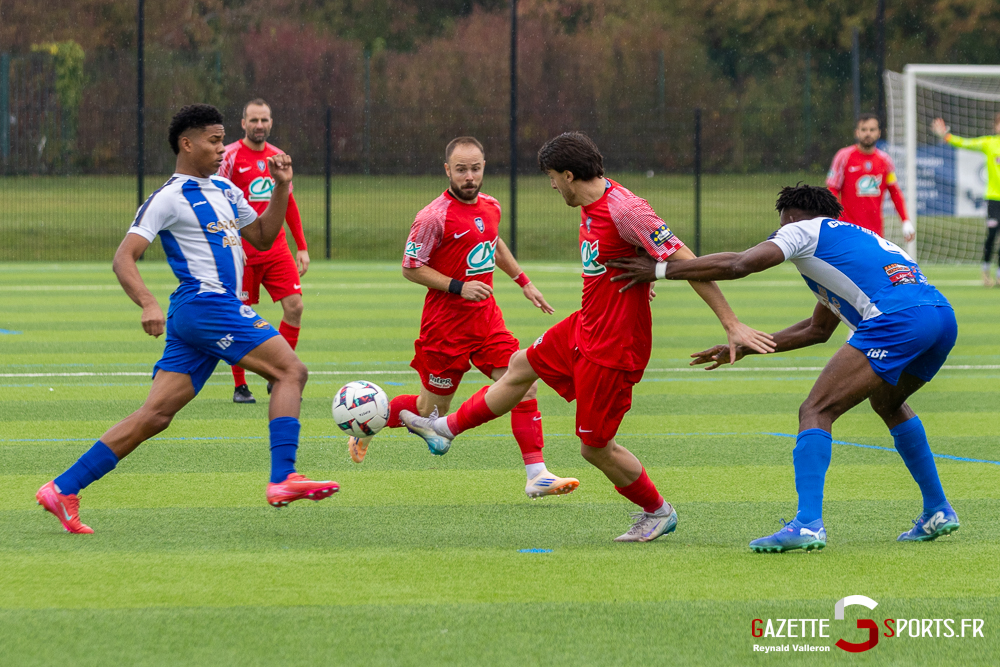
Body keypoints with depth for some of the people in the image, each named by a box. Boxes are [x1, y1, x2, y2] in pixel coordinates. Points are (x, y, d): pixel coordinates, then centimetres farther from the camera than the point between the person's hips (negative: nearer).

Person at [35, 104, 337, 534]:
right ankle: (282, 479, -19)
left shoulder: (224, 191, 21)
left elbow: (262, 238, 28)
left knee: (155, 416, 2)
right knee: (290, 371, -11)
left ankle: (63, 490, 1)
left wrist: (281, 189, 15)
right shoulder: (169, 197, -5)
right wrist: (148, 304, -27)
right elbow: (123, 259, -11)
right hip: (204, 303, -8)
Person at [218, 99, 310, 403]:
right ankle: (240, 386, 10)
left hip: (276, 249, 5)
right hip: (242, 252, -5)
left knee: (294, 306, -7)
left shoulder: (278, 157, 12)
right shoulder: (230, 156, -6)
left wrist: (302, 246, 15)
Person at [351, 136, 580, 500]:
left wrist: (524, 282, 26)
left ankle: (537, 475, -6)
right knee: (433, 408, 4)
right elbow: (410, 268, -12)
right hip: (446, 321, -6)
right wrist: (459, 287, -20)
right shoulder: (434, 217, -16)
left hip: (485, 316, 6)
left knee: (524, 387, -8)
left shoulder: (490, 206, 6)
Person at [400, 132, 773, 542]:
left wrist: (732, 325, -26)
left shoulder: (625, 210, -26)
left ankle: (658, 512, 22)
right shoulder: (589, 207, 2)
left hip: (612, 349, -9)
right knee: (520, 368, 25)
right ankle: (447, 429, 44)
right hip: (584, 328, 9)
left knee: (595, 447, 1)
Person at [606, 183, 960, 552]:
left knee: (816, 411, -7)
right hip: (943, 317, 8)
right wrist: (746, 346, 44)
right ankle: (938, 512, 34)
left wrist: (660, 270, 2)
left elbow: (738, 264, -3)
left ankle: (808, 523, -22)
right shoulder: (858, 237, 37)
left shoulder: (804, 230, 13)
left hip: (896, 321, -8)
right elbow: (819, 328, 43)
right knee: (887, 402, 34)